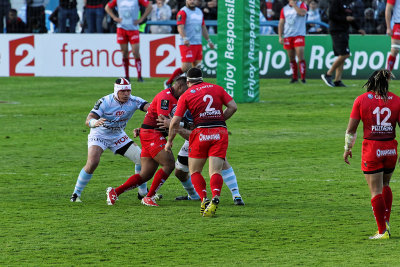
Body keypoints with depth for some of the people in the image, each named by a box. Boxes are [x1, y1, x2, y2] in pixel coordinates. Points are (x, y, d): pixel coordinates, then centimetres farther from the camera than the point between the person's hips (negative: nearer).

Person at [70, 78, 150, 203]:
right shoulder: (105, 102, -25)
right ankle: (76, 194, -10)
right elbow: (88, 120, -32)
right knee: (92, 163, -26)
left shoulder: (133, 101, -15)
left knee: (141, 158, -3)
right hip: (99, 135, -5)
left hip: (118, 136, 5)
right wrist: (95, 122, -57)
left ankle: (143, 192, 17)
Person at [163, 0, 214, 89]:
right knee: (186, 67, -12)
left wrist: (208, 40, 25)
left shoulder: (199, 12, 17)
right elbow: (180, 27, -19)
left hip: (198, 44, 7)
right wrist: (185, 38, -34)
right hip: (187, 45, -7)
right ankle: (168, 83, 3)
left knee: (197, 66, 3)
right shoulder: (183, 12, -7)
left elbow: (203, 28, 26)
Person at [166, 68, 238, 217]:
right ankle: (215, 198, -30)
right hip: (220, 132, 2)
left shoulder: (186, 95, 7)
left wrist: (169, 142, 13)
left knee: (195, 171, 14)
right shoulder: (217, 88, 14)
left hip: (201, 132, -2)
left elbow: (175, 122, 2)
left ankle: (204, 199, -7)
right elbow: (233, 107, 6)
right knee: (215, 172, -2)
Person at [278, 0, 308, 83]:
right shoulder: (284, 9, 13)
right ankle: (294, 77, 14)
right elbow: (281, 23, 12)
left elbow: (303, 13, -18)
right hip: (287, 35, 4)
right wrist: (280, 37, 3)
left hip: (299, 35, -4)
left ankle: (303, 78, -14)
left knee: (300, 56, -13)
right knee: (291, 58, 5)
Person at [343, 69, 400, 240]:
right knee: (385, 185, 24)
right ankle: (386, 221, 16)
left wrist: (347, 148, 10)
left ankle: (382, 231, 1)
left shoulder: (361, 100, -3)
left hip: (371, 149, -3)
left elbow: (351, 128, -3)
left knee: (376, 191, 2)